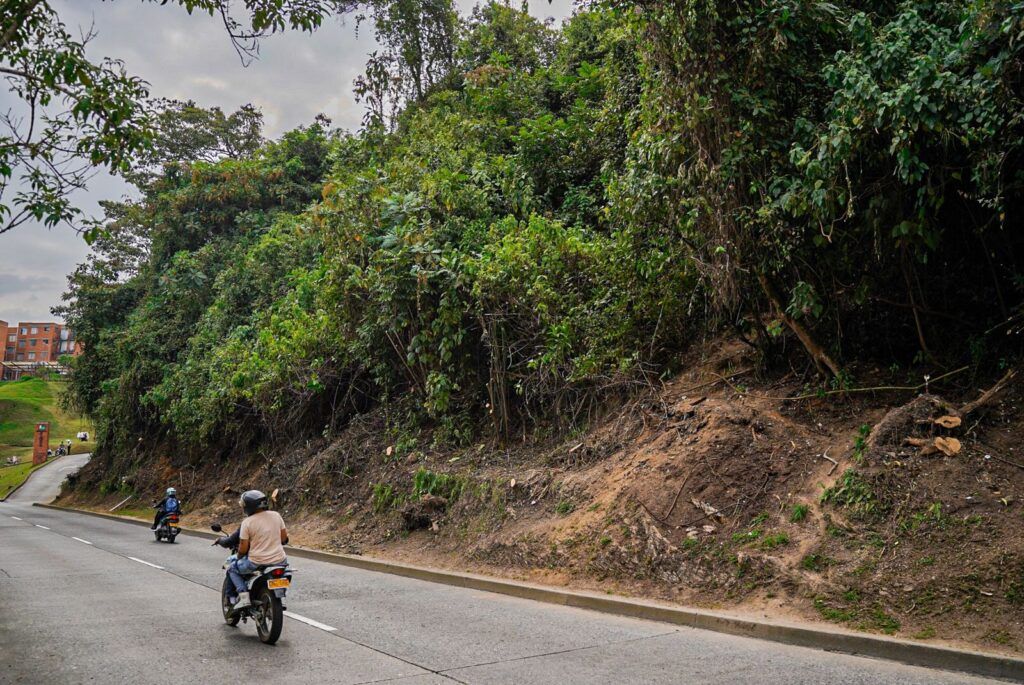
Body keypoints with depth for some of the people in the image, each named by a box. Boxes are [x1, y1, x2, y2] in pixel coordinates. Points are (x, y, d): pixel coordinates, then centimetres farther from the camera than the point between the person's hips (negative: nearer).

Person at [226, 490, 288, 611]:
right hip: (279, 561, 3)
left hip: (257, 563, -3)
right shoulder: (276, 515, 1)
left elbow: (243, 548, -7)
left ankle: (244, 596, 3)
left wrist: (239, 557, 14)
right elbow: (284, 538, 8)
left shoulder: (247, 522, -10)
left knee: (232, 569, 22)